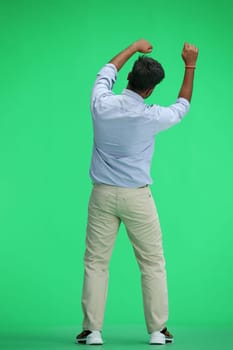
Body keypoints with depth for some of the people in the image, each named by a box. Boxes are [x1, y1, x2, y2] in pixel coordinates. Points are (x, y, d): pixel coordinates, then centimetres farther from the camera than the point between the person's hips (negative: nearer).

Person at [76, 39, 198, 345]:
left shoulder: (102, 104, -9)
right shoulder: (152, 117, -12)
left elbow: (107, 71, 15)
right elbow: (182, 106, 11)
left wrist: (134, 48, 27)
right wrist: (190, 66, 17)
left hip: (103, 194, 2)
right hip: (137, 197, -2)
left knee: (96, 263, 7)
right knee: (153, 264, 9)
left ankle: (92, 331, 5)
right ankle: (158, 331, 9)